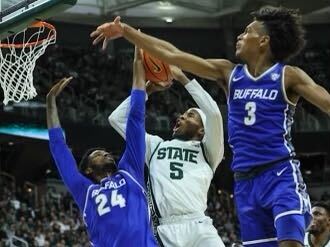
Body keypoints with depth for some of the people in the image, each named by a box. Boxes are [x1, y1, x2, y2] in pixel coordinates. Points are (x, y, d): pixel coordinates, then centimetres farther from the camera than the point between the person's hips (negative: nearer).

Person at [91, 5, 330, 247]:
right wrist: (125, 31, 8)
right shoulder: (228, 73, 11)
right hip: (245, 181, 5)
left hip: (281, 174, -5)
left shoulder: (288, 76, -1)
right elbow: (173, 55, 10)